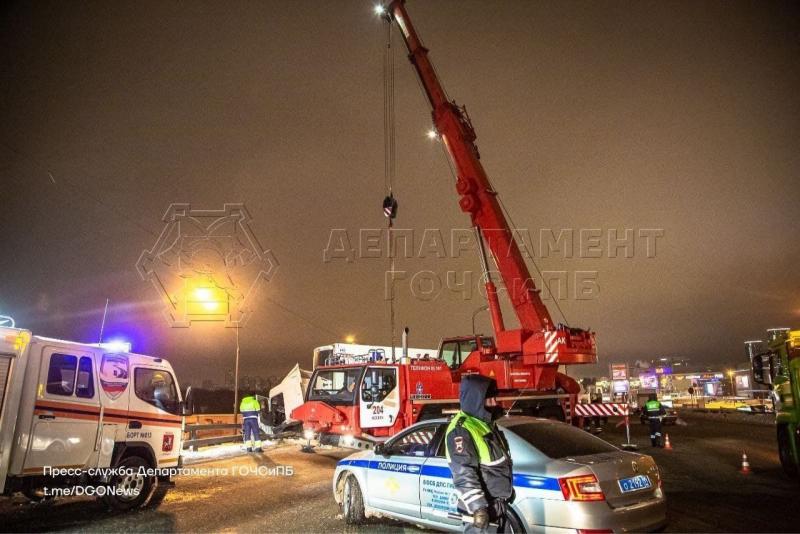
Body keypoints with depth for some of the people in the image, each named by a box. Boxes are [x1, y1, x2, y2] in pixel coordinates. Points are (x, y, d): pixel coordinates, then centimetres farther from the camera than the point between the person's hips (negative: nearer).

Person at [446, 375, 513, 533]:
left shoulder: (487, 423, 12)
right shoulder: (461, 429, -20)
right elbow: (464, 474, -25)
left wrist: (509, 489, 28)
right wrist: (477, 507, -28)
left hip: (498, 503, 10)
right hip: (481, 507, -9)